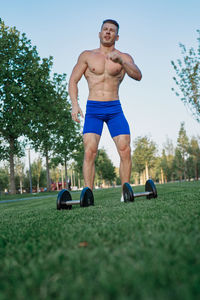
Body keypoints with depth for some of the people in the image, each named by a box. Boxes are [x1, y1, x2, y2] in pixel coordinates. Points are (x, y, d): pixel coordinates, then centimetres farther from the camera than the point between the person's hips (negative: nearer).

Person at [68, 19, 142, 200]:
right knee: (90, 152, -14)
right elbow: (73, 80, 9)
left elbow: (138, 76, -8)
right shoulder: (87, 56, 10)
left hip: (115, 108, 1)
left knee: (125, 151, -9)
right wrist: (74, 104, -6)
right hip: (93, 108, -1)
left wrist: (120, 61, -25)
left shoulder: (124, 57, 9)